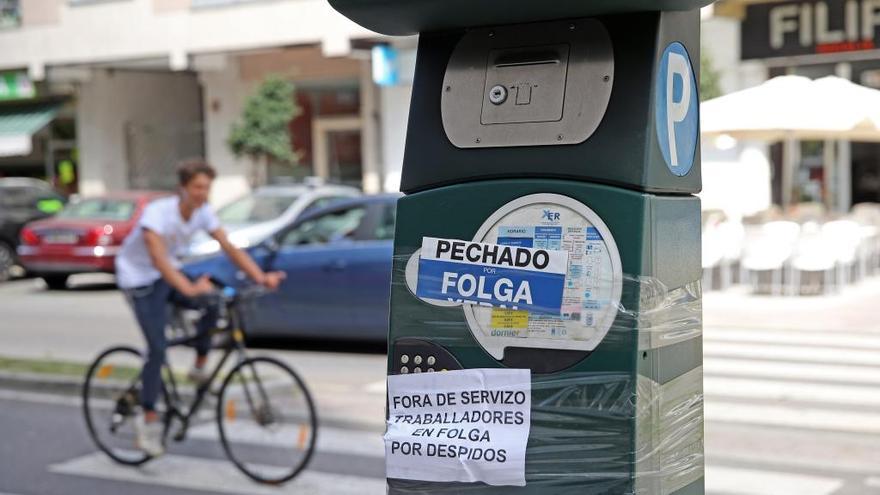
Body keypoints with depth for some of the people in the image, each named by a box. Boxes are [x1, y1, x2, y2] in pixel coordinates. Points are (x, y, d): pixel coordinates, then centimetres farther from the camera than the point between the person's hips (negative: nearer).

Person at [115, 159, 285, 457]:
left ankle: (199, 368, -3)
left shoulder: (203, 213, -10)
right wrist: (189, 288, -56)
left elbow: (230, 248, -14)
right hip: (139, 278, -6)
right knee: (157, 348, -15)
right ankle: (148, 418, -3)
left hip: (168, 273, 6)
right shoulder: (158, 212, -29)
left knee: (214, 303, -21)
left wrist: (261, 277, -28)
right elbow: (158, 258, -42)